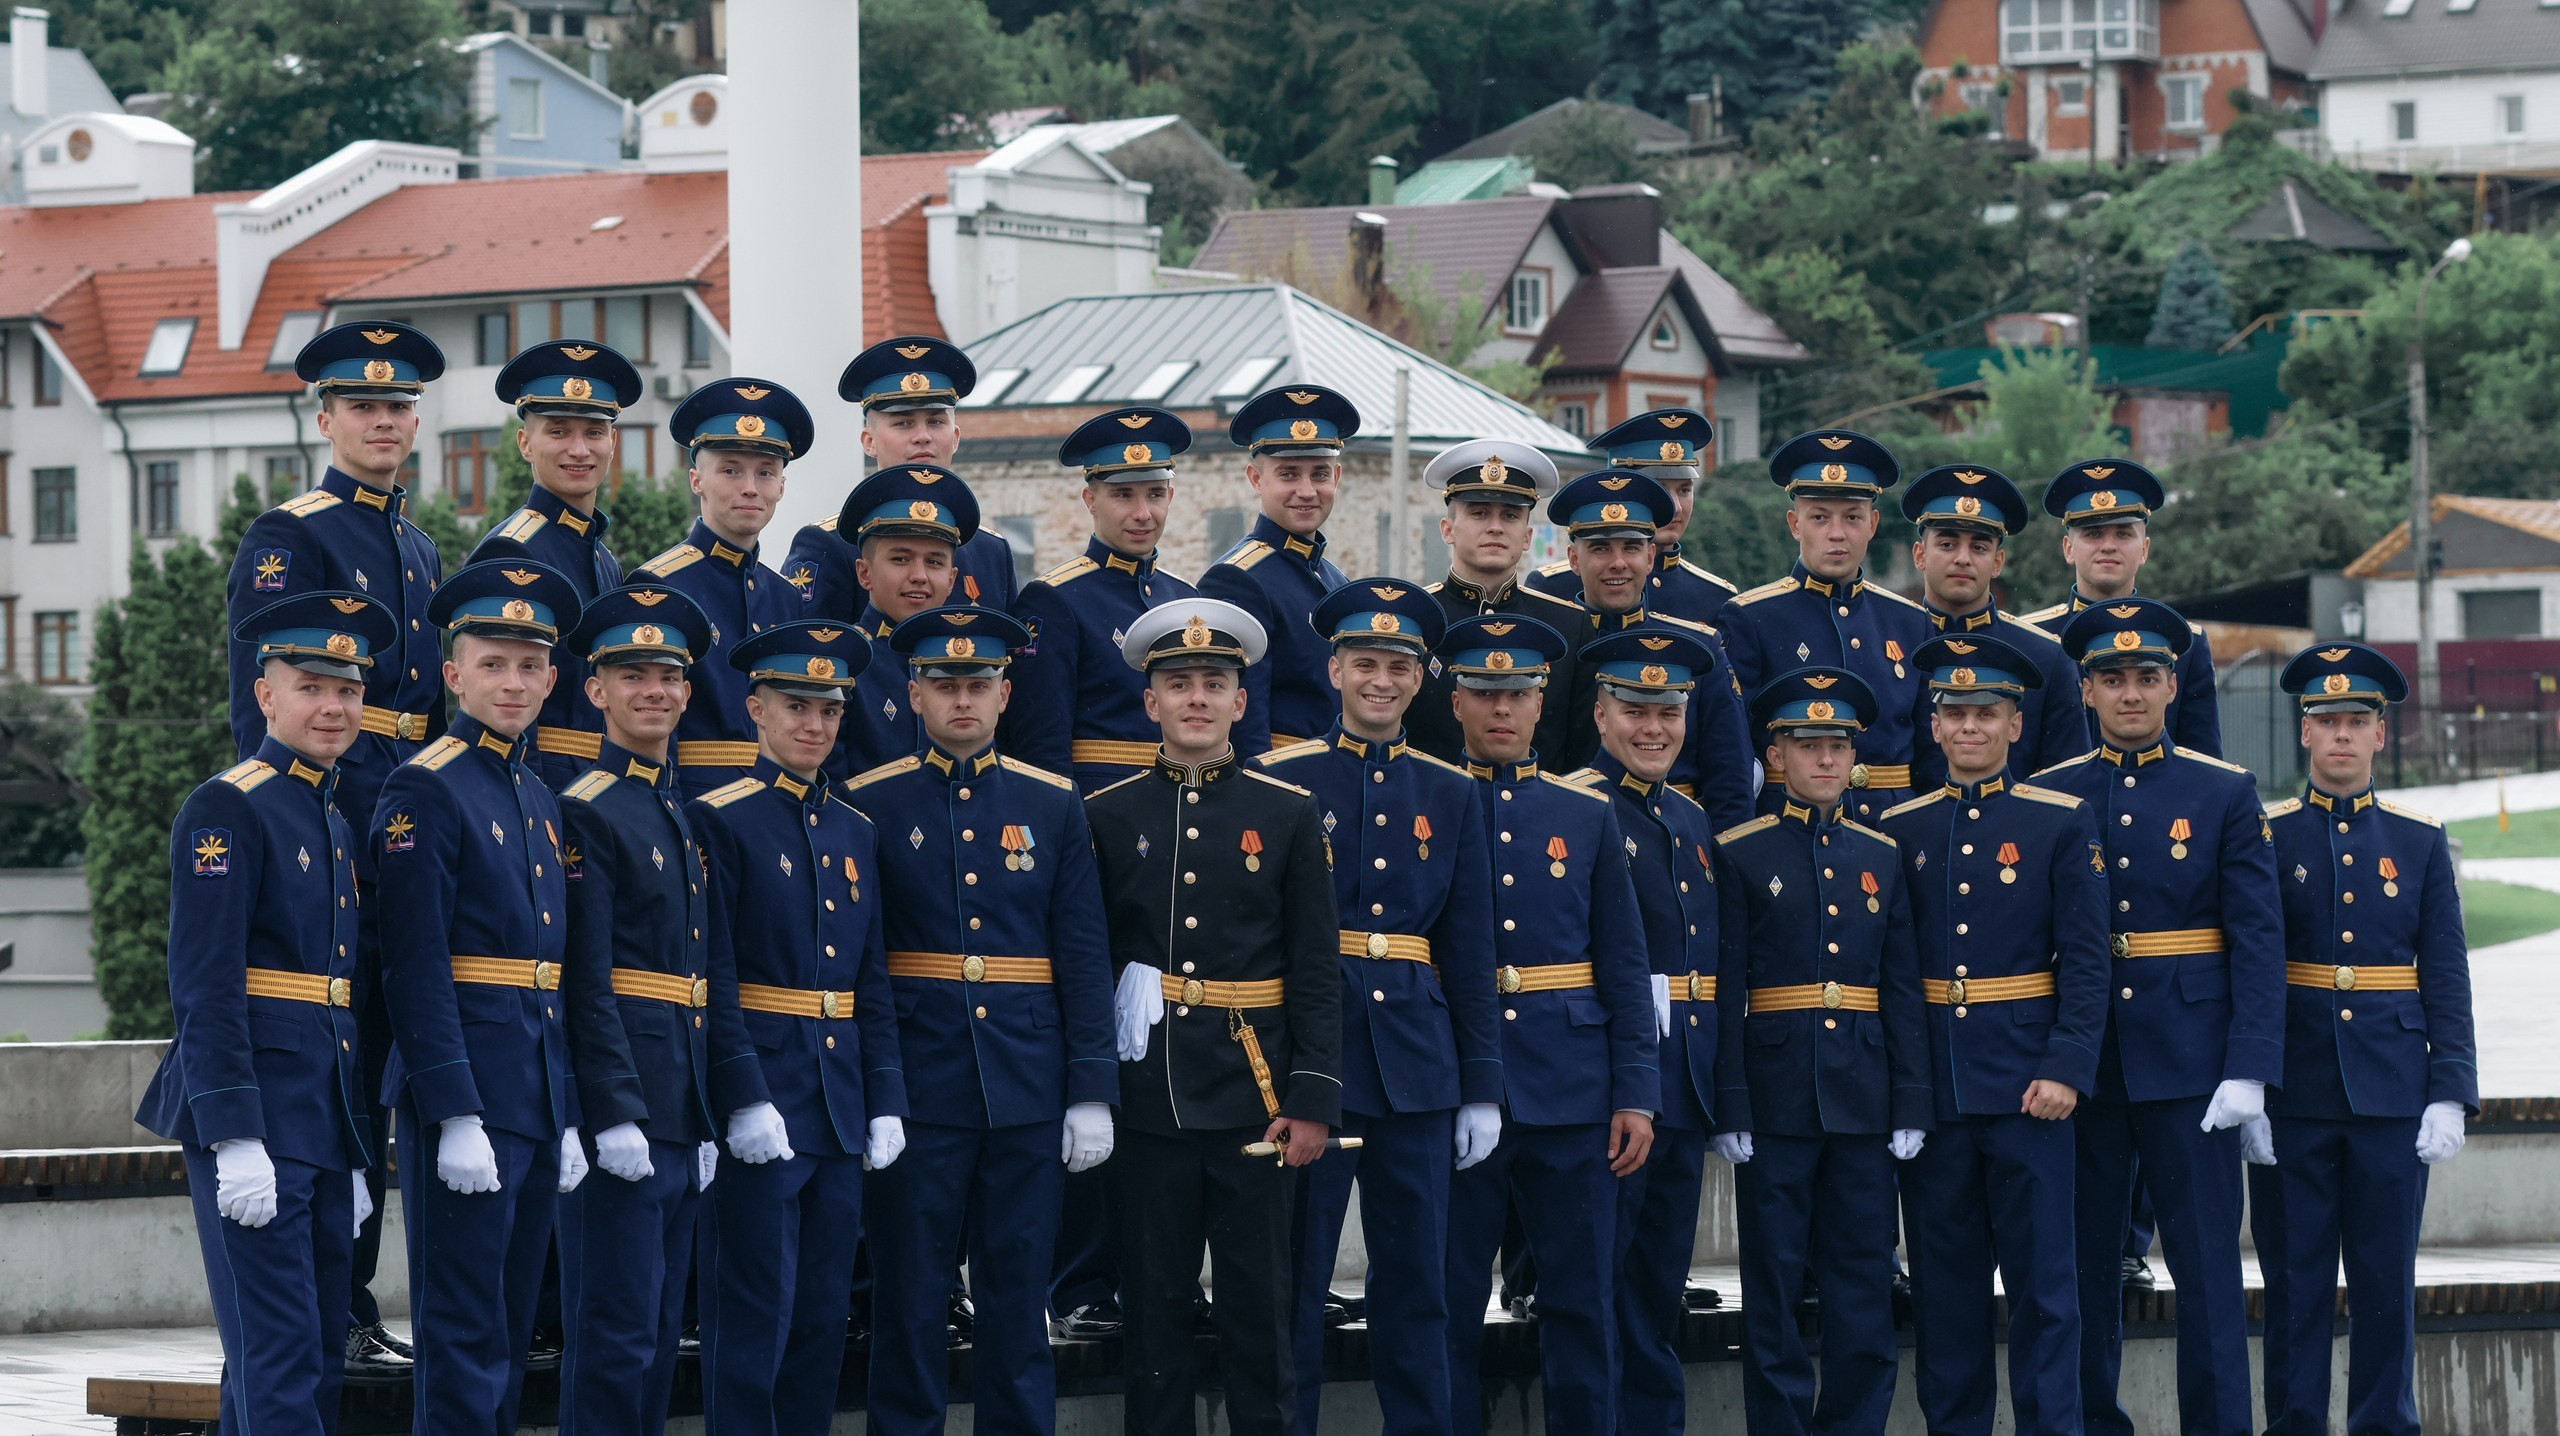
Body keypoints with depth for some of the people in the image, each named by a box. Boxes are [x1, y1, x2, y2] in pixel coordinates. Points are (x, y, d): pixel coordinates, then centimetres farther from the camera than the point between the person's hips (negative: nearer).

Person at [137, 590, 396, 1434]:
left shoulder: (340, 820, 17)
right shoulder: (227, 810, -9)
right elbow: (206, 987, -16)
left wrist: (355, 1157, 20)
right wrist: (236, 1142, -22)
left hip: (326, 1128, 9)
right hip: (259, 1125, -9)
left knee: (322, 1357, 9)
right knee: (279, 1362, -11)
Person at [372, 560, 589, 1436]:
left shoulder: (540, 799, 16)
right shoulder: (426, 791, -9)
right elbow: (417, 970, -16)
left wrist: (569, 1119, 16)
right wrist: (455, 1118, -20)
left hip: (539, 1097, 8)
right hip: (467, 1092, -8)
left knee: (510, 1332, 12)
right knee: (464, 1335, -7)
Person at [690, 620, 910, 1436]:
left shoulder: (855, 833, 14)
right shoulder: (720, 820, -6)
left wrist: (886, 1101, 7)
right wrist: (743, 1105, -18)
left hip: (841, 1114, 6)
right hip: (761, 1107, -6)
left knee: (824, 1314, 8)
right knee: (756, 1314, -5)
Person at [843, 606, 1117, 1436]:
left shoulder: (1052, 805, 7)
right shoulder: (870, 804, 1)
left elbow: (1085, 956, 6)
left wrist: (1091, 1091, 0)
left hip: (1026, 1088, 2)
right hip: (916, 1087, -2)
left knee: (1018, 1293, 6)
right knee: (910, 1296, 2)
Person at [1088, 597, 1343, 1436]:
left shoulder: (1289, 815, 4)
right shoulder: (1108, 817, 6)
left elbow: (1316, 972, 2)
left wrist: (1314, 1099, -6)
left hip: (1254, 1094, -1)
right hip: (1147, 1097, 1)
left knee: (1260, 1307, 2)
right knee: (1155, 1306, 5)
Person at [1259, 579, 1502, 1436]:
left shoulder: (1449, 795, 10)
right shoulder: (1281, 780, 0)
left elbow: (1470, 950, 10)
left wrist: (1482, 1085, 6)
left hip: (1415, 1066, 3)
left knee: (1416, 1282, 6)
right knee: (1295, 1279, 1)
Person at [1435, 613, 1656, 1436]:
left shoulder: (1588, 814, 9)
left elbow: (1625, 965, 7)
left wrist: (1636, 1095, 0)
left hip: (1572, 1088, 1)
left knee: (1582, 1302, 3)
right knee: (1450, 1306, 2)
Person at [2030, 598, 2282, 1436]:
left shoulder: (2224, 794, 2)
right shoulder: (2047, 797, 6)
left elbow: (2258, 941, -2)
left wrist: (2248, 1071, -11)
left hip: (2189, 1065, -2)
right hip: (2081, 1071, 2)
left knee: (2208, 1265, -2)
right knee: (2085, 1268, 6)